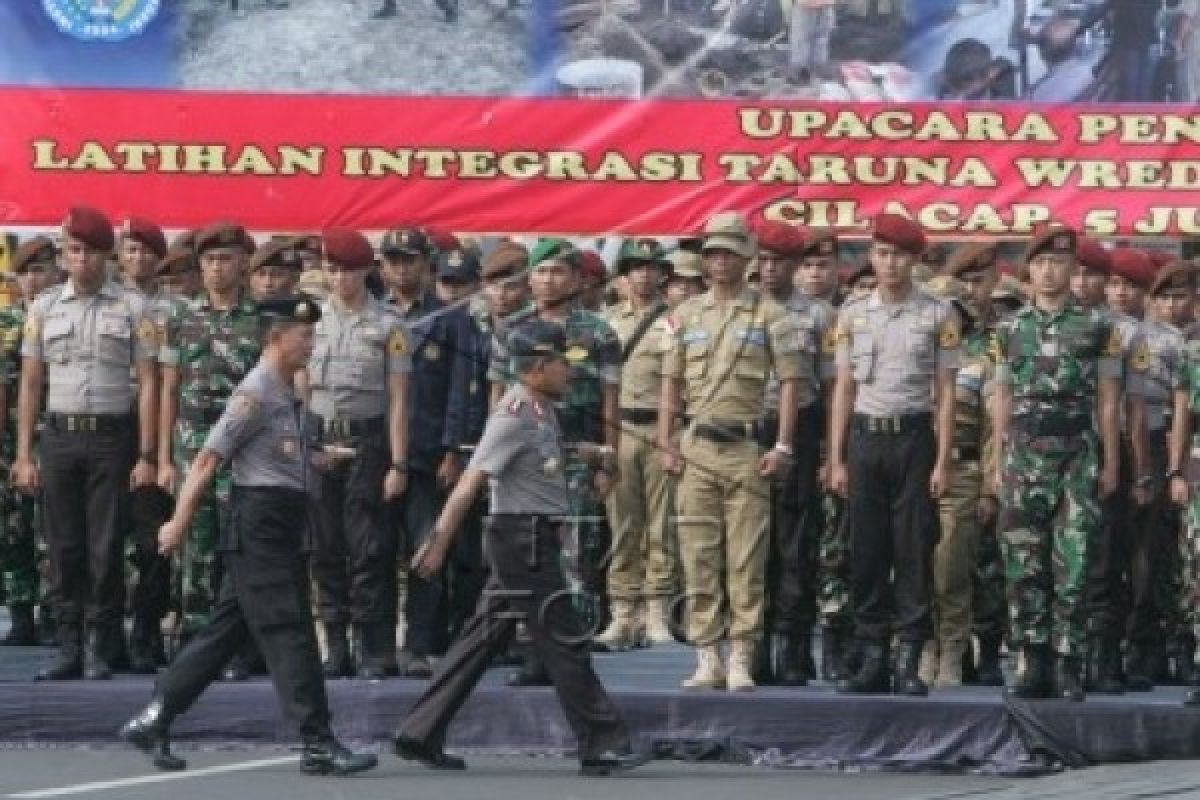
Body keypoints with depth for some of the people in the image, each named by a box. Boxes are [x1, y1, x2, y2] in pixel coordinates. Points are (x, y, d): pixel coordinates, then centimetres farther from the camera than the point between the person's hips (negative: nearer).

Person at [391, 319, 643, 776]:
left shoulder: (543, 411, 13)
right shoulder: (514, 417, -16)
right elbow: (470, 482, -19)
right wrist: (439, 543, -20)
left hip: (537, 540, 10)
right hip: (523, 537, -10)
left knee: (485, 639, 11)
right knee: (563, 640, -6)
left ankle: (420, 736, 16)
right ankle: (601, 746, -2)